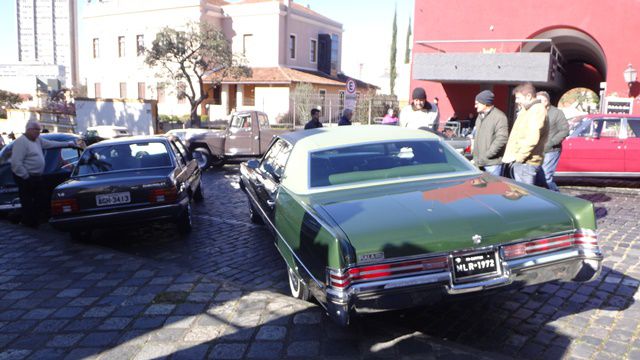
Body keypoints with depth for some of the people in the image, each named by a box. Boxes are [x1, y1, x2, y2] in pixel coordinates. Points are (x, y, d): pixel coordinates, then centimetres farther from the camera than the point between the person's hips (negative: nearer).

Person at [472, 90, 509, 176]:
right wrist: (476, 157, 14)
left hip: (493, 163, -8)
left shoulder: (499, 117, -12)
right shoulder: (480, 116, 15)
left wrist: (486, 156, -19)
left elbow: (501, 139, -20)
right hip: (480, 163, 8)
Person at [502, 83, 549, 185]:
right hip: (520, 161, 10)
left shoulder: (537, 110, -13)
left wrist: (519, 157, -18)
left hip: (526, 162, -10)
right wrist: (510, 155, 12)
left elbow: (533, 139, -23)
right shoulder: (525, 111, 19)